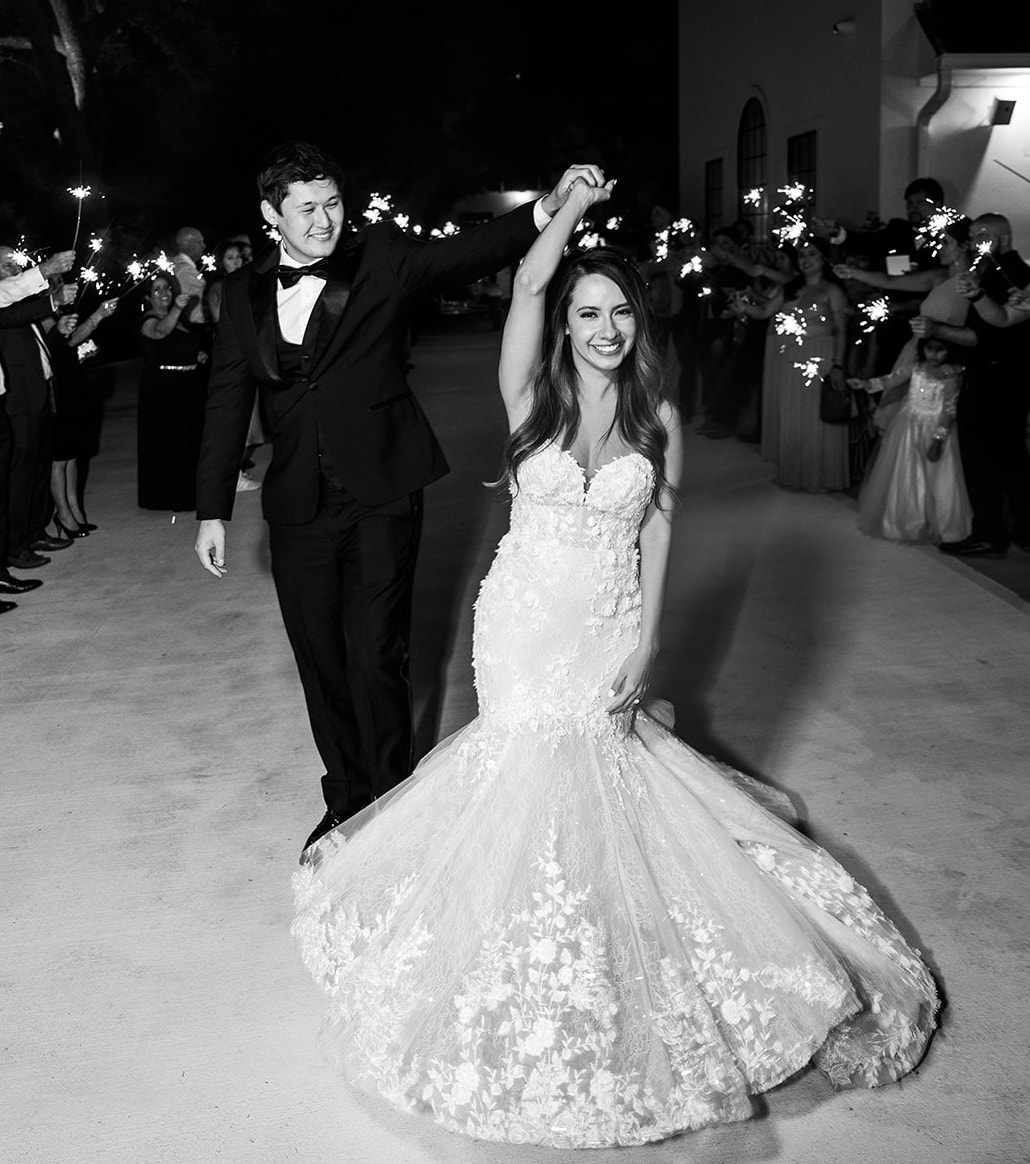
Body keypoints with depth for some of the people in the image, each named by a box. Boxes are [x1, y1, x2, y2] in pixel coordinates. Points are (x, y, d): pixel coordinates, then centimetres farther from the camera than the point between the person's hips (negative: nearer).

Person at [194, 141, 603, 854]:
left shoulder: (382, 257, 0)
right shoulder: (246, 292, 8)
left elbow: (466, 255, -15)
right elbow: (229, 400, 10)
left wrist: (549, 210, -33)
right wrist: (214, 510, 8)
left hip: (382, 494, -3)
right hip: (299, 504, 4)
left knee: (376, 659, -3)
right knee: (321, 662, 11)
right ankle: (347, 802, 30)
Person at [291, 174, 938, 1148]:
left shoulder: (657, 419, -1)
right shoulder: (534, 397, -5)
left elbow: (658, 527, -1)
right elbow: (526, 283, -18)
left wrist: (645, 636, -7)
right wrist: (575, 204, -14)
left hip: (610, 628, 1)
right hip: (526, 621, -1)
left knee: (594, 772, 9)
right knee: (529, 768, 5)